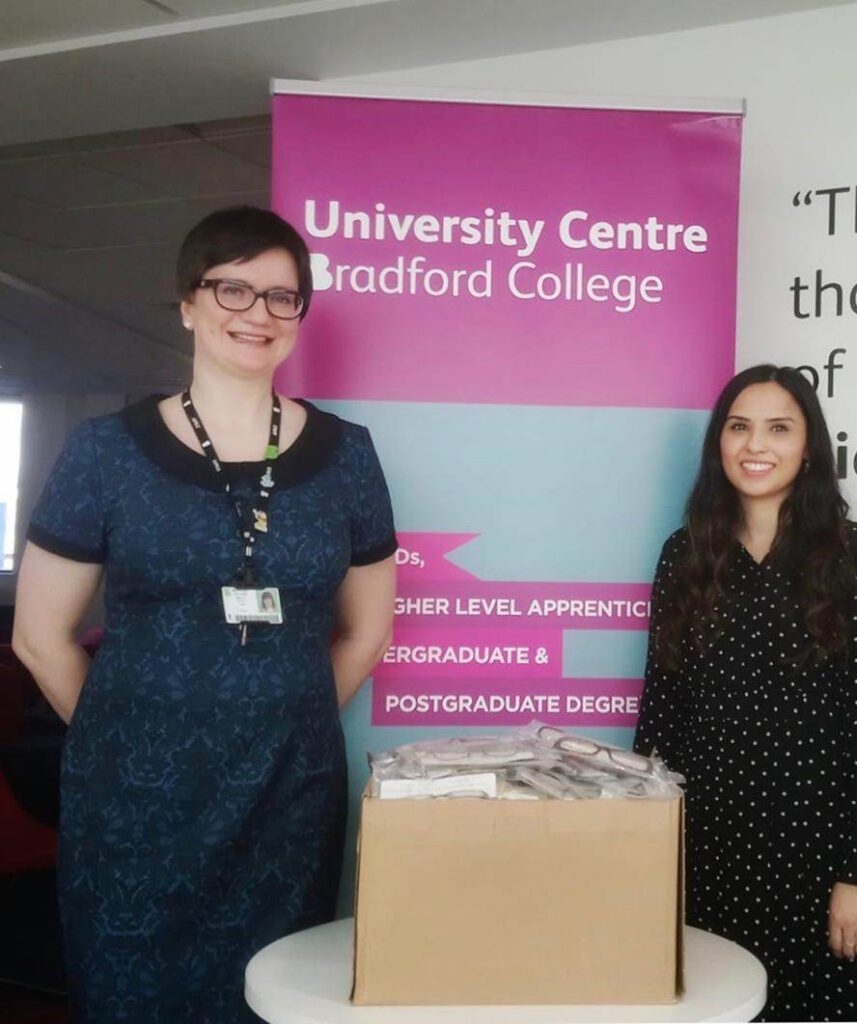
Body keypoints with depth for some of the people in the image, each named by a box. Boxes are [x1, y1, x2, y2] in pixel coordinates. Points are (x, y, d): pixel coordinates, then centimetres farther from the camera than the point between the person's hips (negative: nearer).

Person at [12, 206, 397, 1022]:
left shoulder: (343, 452, 2)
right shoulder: (109, 450, -3)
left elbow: (365, 631, 11)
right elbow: (41, 636, 3)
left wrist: (283, 728, 9)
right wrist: (126, 735, 8)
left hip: (292, 793, 2)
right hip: (135, 796, -1)